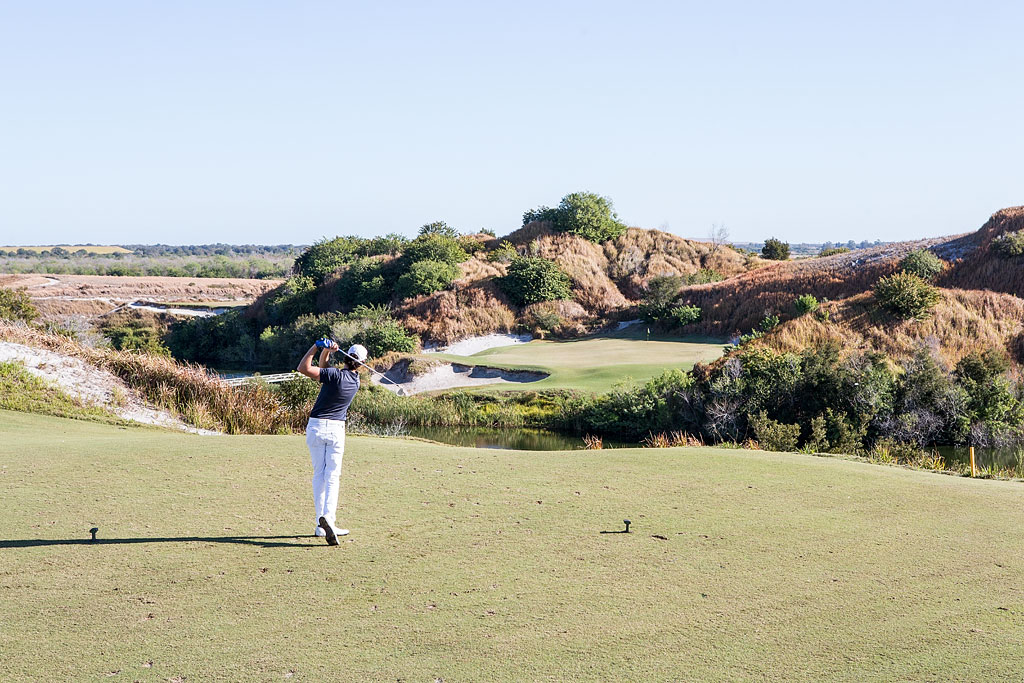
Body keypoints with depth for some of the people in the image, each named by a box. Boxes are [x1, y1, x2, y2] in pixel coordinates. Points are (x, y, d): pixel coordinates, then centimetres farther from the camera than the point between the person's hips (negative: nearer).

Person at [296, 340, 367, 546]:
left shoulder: (335, 374, -14)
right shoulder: (356, 381, 3)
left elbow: (303, 368, -20)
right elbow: (323, 372, 10)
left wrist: (316, 348, -13)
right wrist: (326, 352, -1)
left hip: (316, 426, -1)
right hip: (336, 429, 1)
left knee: (319, 475, 8)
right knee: (332, 476, 1)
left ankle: (320, 526, 8)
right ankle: (328, 516, -23)